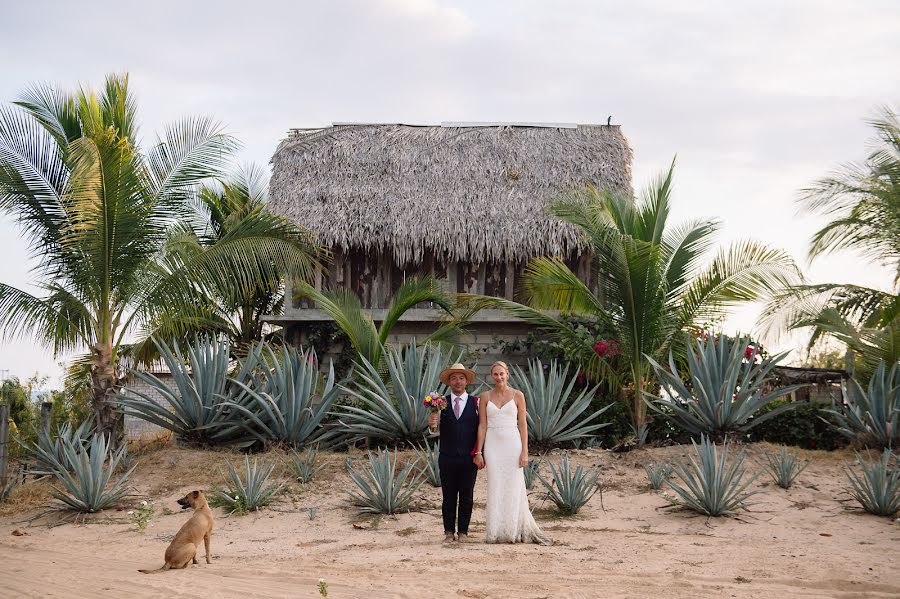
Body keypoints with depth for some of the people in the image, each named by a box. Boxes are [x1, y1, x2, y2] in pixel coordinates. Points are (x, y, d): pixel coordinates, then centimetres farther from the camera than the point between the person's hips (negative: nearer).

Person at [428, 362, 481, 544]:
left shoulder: (476, 403, 3)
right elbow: (436, 431, 5)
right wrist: (431, 424, -17)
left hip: (469, 459, 0)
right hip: (447, 458, 1)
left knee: (466, 497, 4)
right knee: (448, 497, 4)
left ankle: (463, 532, 12)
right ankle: (449, 532, 10)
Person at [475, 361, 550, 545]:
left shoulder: (517, 395, 3)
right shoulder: (486, 397, 7)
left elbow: (523, 424, 2)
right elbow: (482, 425, 6)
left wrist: (524, 452, -5)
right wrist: (478, 452, 0)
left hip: (512, 444, -1)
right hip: (493, 445, 1)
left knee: (514, 488, 0)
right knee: (495, 489, 1)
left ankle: (514, 531, 10)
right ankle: (496, 533, 6)